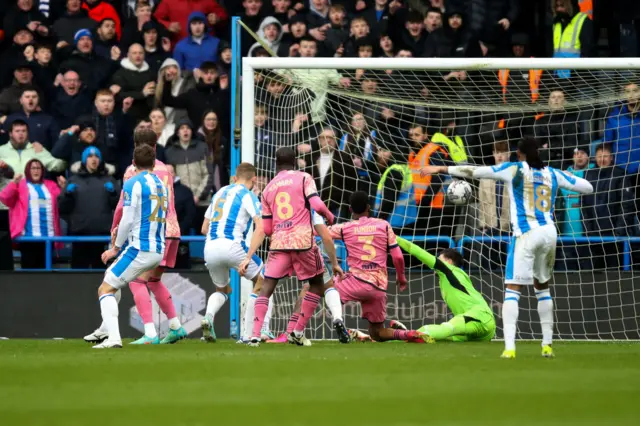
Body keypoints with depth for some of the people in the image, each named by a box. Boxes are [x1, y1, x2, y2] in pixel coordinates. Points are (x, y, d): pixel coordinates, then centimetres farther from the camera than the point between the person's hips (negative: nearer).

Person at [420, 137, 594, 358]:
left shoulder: (515, 169, 1)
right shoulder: (552, 174, 12)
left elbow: (476, 171, -5)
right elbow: (587, 187, 19)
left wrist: (441, 169, -2)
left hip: (526, 234, -5)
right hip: (549, 233, 5)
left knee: (512, 289, -5)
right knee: (542, 286, 22)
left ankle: (509, 347, -19)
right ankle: (547, 344, 21)